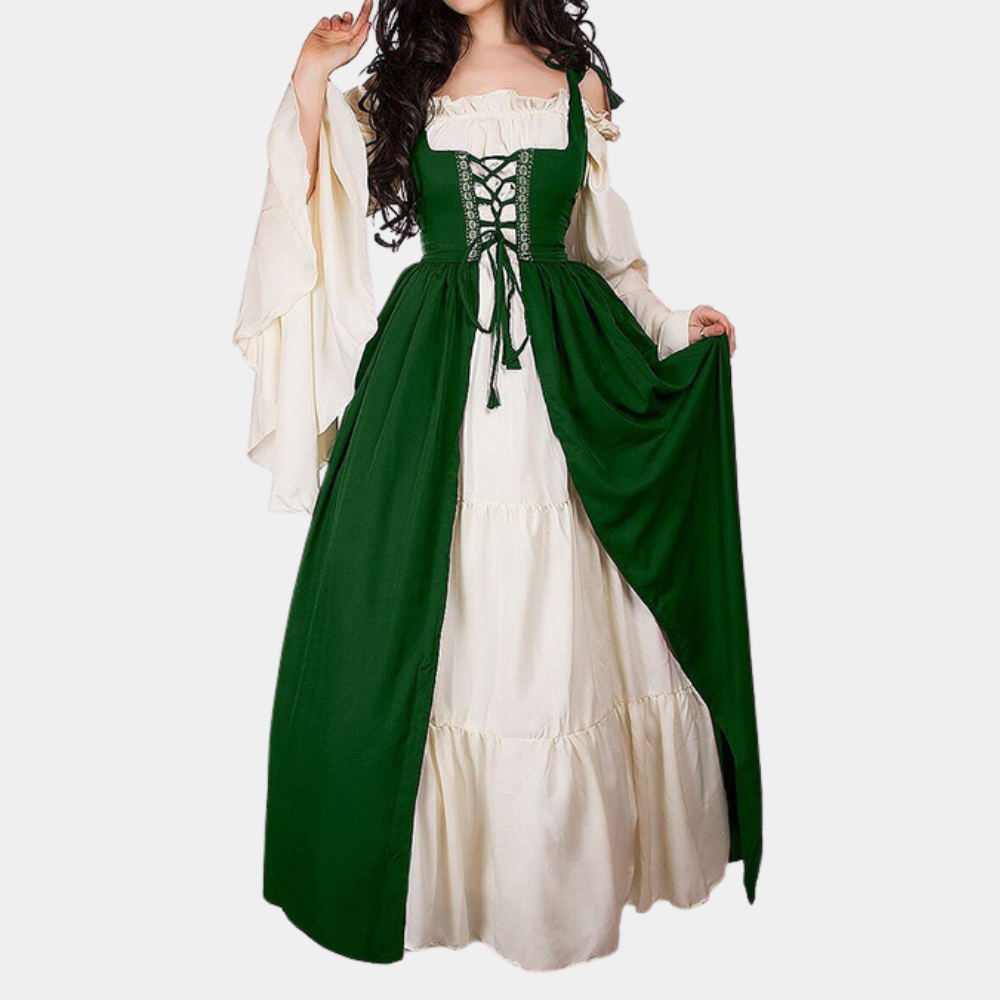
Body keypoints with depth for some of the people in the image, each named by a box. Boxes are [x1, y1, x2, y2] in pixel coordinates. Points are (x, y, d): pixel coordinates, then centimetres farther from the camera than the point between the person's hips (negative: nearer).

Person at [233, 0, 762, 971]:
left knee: (564, 618, 4)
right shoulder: (398, 82, 12)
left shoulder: (577, 81, 12)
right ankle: (446, 853, 23)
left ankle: (575, 856, 25)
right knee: (428, 609, 2)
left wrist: (671, 326, 9)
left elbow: (601, 241, 17)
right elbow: (314, 216, 1)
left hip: (569, 366, 0)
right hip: (432, 371, 0)